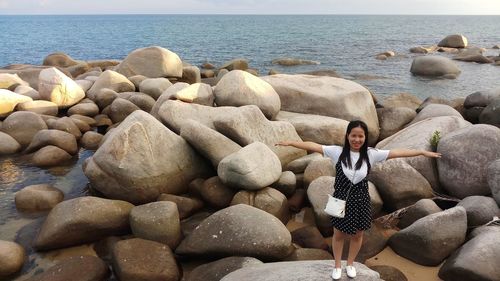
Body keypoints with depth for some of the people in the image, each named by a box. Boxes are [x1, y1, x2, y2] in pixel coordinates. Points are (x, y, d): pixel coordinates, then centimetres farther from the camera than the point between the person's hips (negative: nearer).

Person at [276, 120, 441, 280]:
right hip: (341, 200, -1)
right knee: (338, 235, 16)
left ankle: (350, 264, 45)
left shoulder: (371, 154, -10)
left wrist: (423, 152, -9)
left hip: (360, 201, 1)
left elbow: (397, 152, -9)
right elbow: (314, 146, -16)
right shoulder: (338, 152, -13)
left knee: (357, 235, 19)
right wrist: (290, 143, -21)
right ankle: (337, 265, 40)